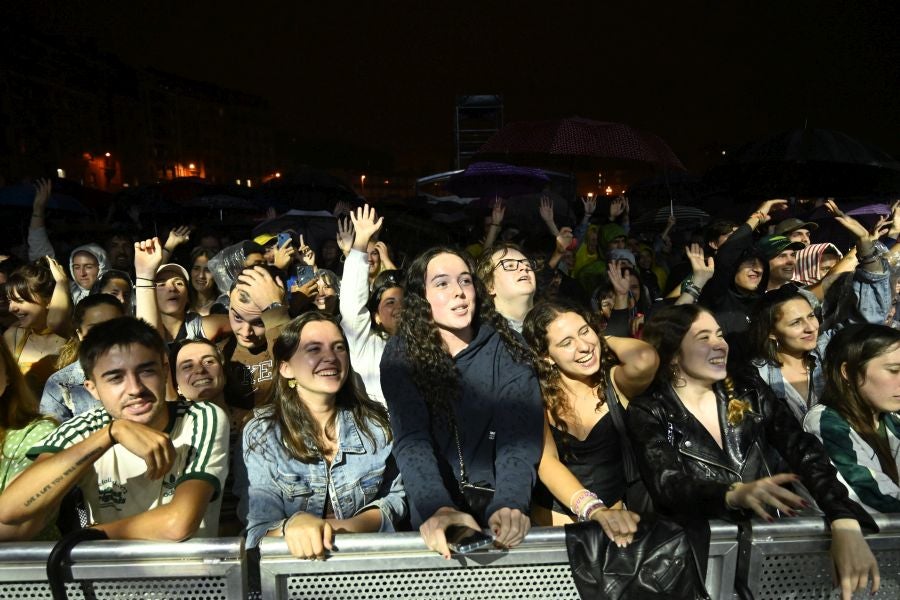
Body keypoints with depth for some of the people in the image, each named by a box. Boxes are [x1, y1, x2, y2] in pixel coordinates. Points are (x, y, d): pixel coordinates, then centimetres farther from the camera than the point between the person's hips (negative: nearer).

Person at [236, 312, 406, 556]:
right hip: (290, 561, 0)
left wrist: (354, 525, -11)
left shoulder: (375, 421, 0)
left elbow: (396, 496, 6)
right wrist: (292, 525, -30)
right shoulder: (260, 434, -6)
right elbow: (260, 528, -10)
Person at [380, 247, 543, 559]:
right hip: (432, 508, 0)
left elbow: (519, 435, -13)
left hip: (498, 504, 0)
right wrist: (436, 508, -31)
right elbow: (410, 440, -15)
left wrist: (509, 505, -30)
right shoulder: (401, 354, -6)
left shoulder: (507, 349, -5)